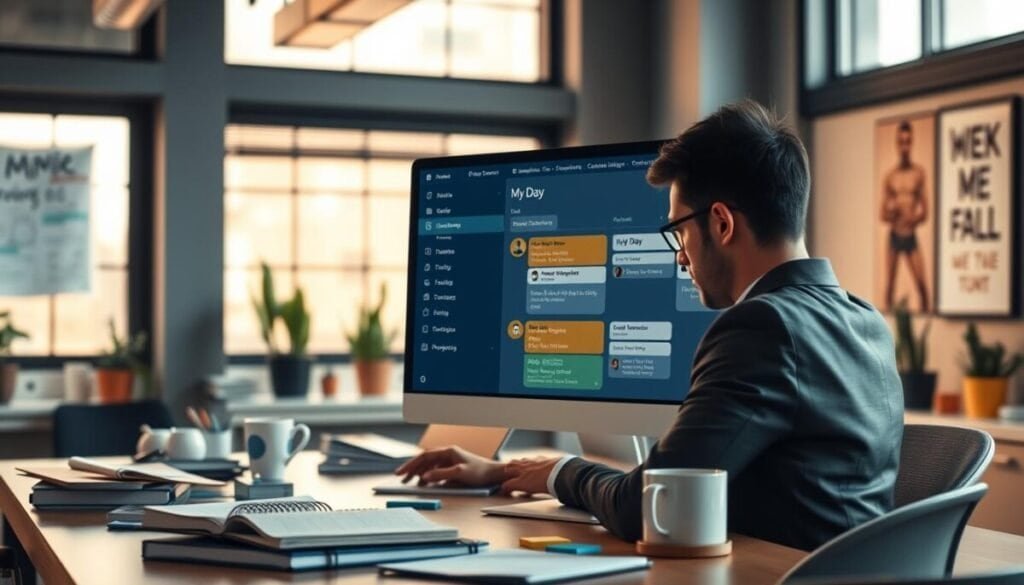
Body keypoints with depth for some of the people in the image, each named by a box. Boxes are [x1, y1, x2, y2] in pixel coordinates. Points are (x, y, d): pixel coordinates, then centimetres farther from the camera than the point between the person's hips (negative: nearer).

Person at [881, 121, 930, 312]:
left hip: (911, 236, -1)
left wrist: (914, 219, -17)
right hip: (893, 236, 1)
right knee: (889, 284, 2)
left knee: (921, 283, -10)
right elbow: (883, 214, 6)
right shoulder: (890, 176, 4)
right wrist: (891, 213, -15)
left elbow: (925, 212, 2)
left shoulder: (919, 172, 1)